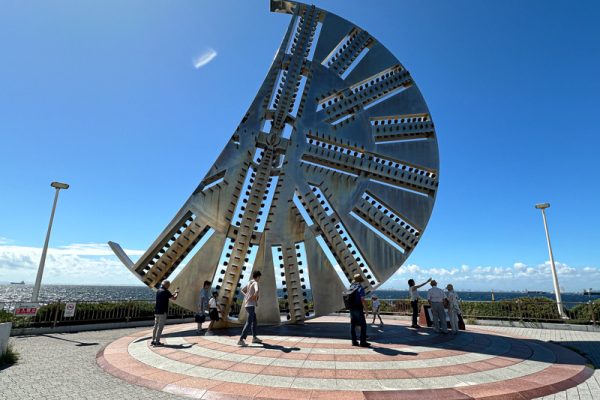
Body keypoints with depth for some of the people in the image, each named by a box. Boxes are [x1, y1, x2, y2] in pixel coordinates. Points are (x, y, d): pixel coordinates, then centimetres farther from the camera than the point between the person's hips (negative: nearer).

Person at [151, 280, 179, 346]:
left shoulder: (159, 291, 12)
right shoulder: (165, 291, -14)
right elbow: (174, 298, -8)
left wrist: (174, 293, 27)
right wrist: (177, 293, 11)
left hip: (156, 311, 8)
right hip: (162, 312, -8)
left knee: (156, 326, 14)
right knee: (160, 327, -3)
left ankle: (153, 340, 18)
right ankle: (157, 342, -1)